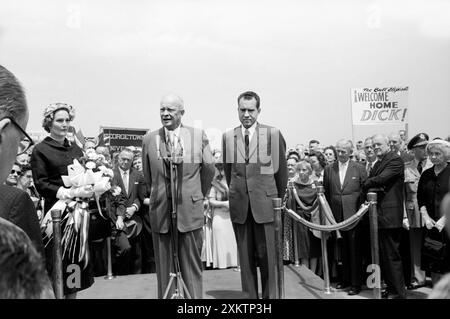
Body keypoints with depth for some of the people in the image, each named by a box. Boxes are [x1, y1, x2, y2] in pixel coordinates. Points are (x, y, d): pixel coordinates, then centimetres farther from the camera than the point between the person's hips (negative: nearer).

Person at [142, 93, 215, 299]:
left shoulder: (198, 136, -1)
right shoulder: (149, 139, 3)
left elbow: (209, 170, 8)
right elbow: (148, 176, 13)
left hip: (190, 210, -1)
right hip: (160, 212, 1)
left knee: (192, 267, 7)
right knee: (164, 268, 10)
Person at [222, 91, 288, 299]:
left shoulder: (273, 134, -1)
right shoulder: (228, 137, 6)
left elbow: (281, 170, 6)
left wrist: (279, 198, 12)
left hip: (265, 203, -2)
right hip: (239, 204, 2)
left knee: (267, 255, 2)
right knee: (245, 256, 9)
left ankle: (270, 296, 18)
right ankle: (250, 296, 21)